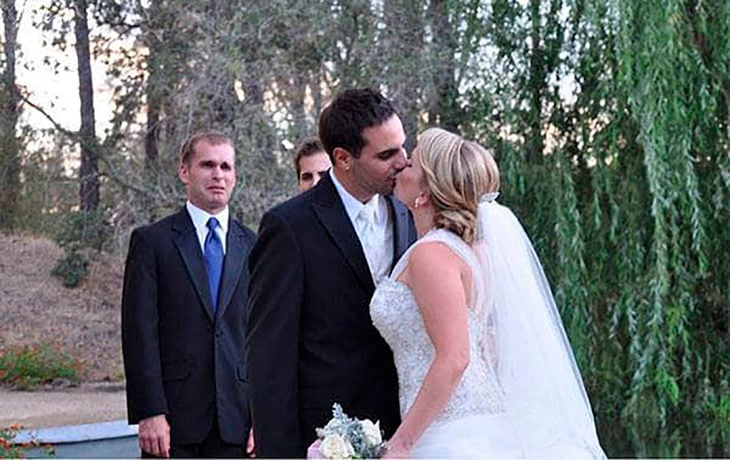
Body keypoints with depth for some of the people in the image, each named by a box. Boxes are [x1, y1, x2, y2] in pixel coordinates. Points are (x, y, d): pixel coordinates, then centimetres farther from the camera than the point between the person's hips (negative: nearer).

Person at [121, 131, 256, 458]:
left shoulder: (253, 247, 10)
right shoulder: (151, 241, 2)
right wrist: (150, 413, -12)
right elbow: (140, 332, -4)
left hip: (236, 419, 3)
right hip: (173, 419, -3)